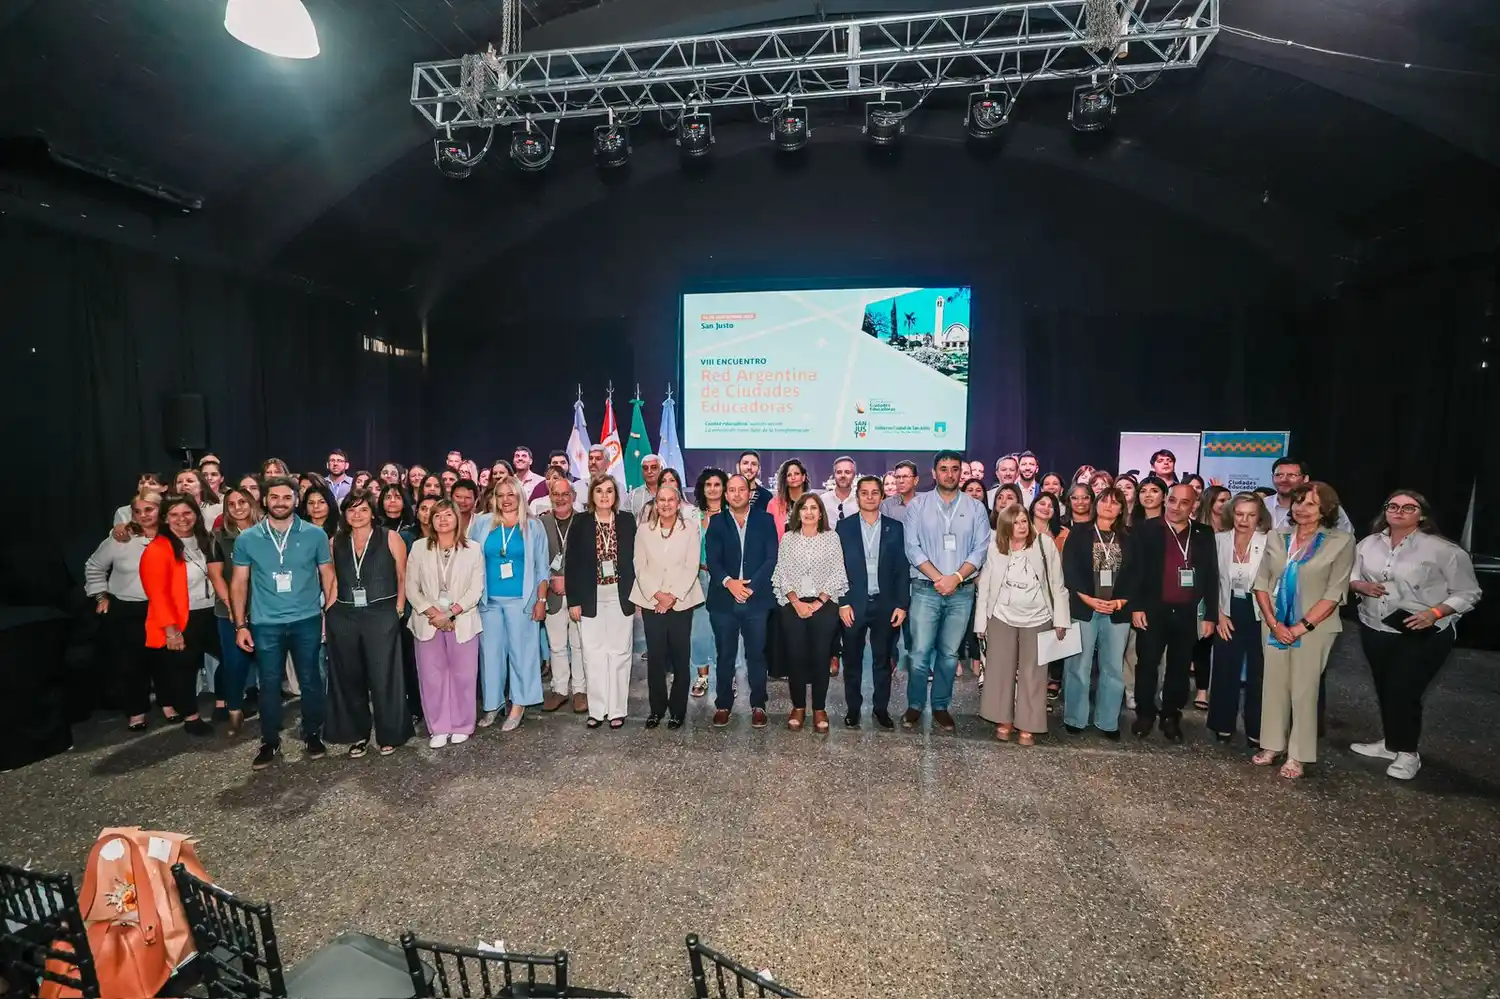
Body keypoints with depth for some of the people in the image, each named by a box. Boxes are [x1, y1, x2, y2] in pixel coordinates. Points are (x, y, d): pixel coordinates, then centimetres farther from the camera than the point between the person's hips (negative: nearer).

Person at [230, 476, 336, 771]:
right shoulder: (247, 539, 1)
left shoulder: (315, 534, -2)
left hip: (307, 621, -1)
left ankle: (313, 735, 26)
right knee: (269, 685, 9)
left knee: (310, 681, 9)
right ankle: (270, 742, 25)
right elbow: (239, 583, 5)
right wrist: (240, 625, 0)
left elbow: (328, 576, 3)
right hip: (265, 624, 1)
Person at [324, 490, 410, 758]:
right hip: (344, 617, 4)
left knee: (384, 677, 1)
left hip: (381, 615, -3)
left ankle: (389, 735, 16)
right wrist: (330, 613, 5)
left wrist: (399, 609, -5)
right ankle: (357, 735, 26)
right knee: (349, 678, 11)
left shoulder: (390, 538, -2)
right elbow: (333, 581, 13)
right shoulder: (335, 542, 8)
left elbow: (403, 576, 0)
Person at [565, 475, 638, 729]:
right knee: (593, 654, 5)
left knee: (619, 653, 6)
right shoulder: (581, 522, 0)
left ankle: (617, 709, 17)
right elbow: (571, 563, -1)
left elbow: (635, 558, 3)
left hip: (621, 598, 0)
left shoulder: (627, 520, 2)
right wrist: (574, 600, -5)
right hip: (591, 598, 0)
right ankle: (597, 709, 17)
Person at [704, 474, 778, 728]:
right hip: (723, 600, 1)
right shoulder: (716, 523, 6)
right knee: (725, 655, 9)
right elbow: (712, 560, -3)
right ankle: (723, 704, 22)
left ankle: (758, 705, 21)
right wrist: (729, 582, -21)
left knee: (756, 654, 7)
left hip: (756, 599, 0)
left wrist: (750, 585, -14)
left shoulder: (765, 520, 5)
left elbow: (771, 558, -2)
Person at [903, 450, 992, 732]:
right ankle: (915, 705, 16)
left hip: (962, 592, 2)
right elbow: (912, 547, -5)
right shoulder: (918, 505, 1)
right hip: (926, 590, -1)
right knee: (920, 652, -2)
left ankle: (941, 707, 23)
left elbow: (981, 549, 0)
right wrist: (938, 578, -13)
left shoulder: (975, 508, 6)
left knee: (949, 654, 9)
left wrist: (956, 578, -13)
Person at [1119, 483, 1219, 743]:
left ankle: (1171, 717, 25)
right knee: (1147, 665, 5)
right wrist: (1135, 606, -11)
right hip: (1153, 610, -2)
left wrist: (1210, 615, 3)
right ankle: (1145, 714, 19)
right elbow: (1134, 570, -5)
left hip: (1187, 613, 2)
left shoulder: (1204, 535, 5)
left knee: (1179, 668, 11)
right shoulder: (1145, 530, -3)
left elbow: (1212, 577, 6)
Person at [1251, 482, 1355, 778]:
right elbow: (1261, 584, 4)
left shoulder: (1341, 541, -6)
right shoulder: (1277, 538, 5)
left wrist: (1301, 627, -14)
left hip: (1313, 628, -3)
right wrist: (1274, 623, -7)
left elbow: (1334, 593, -10)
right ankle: (1272, 745, 22)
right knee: (1273, 685, 9)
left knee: (1304, 690, 4)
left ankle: (1298, 756, 14)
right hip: (1275, 626, 3)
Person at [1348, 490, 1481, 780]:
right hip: (1375, 631, 5)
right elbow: (1350, 576, 12)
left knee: (1404, 692, -4)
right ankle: (1390, 743, 34)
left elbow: (1467, 593, -8)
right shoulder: (1368, 544, 3)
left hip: (1423, 636, -5)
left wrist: (1434, 613, -22)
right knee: (1384, 689, 16)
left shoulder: (1443, 550, -12)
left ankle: (1408, 753, 17)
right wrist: (1361, 585, -10)